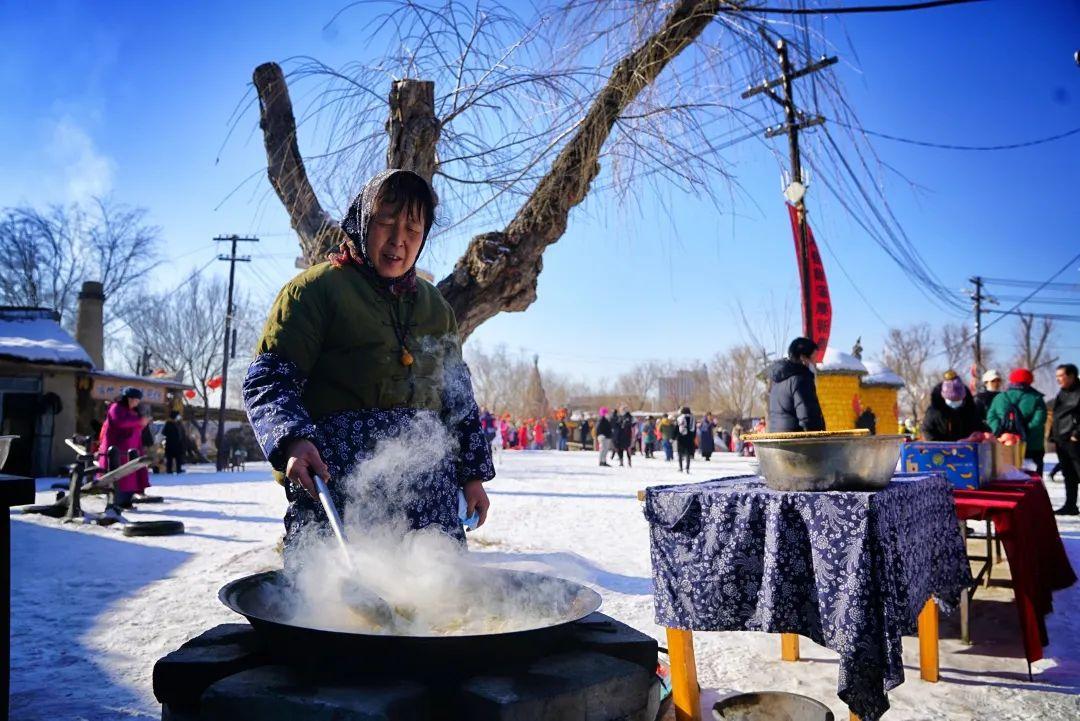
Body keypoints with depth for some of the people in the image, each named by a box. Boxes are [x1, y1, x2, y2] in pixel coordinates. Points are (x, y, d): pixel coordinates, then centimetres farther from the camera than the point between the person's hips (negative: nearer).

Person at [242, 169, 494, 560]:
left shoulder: (436, 306, 22)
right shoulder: (318, 287, 4)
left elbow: (458, 393, 26)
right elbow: (268, 378, -3)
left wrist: (473, 473, 20)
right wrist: (291, 440, -21)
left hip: (428, 478, 5)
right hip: (336, 478, -4)